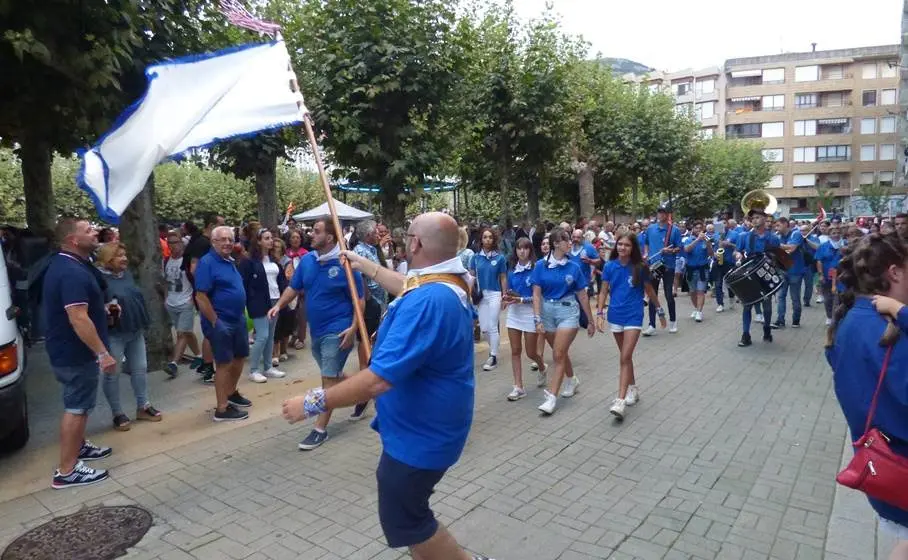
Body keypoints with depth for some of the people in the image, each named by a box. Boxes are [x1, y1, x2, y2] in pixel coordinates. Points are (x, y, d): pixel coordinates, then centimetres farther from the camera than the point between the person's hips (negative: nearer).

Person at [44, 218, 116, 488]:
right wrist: (103, 353, -28)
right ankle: (67, 471, 6)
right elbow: (79, 319, -30)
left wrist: (101, 309, 21)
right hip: (75, 352, -11)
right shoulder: (72, 272, -26)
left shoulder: (63, 264, 9)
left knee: (79, 404, 24)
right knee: (77, 407, -2)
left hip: (68, 349, 11)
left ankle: (78, 446, 40)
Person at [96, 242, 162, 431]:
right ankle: (118, 414, 15)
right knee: (113, 374, 4)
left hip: (136, 331, 8)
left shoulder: (126, 274, 9)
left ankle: (143, 407, 25)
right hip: (113, 334, -8)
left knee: (140, 369, 13)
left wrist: (141, 323, 19)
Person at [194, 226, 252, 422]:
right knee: (224, 363, -2)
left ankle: (231, 393, 37)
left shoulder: (230, 261, 10)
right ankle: (222, 409, 7)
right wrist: (215, 322, -20)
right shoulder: (207, 263, -16)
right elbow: (201, 297, -21)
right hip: (220, 322, -9)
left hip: (238, 319, 9)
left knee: (240, 357, 18)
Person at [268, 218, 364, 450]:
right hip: (316, 330, 7)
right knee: (332, 376, 21)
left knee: (329, 379, -2)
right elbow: (293, 287, 12)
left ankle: (320, 429, 8)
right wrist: (278, 305, -4)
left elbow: (359, 300, -12)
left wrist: (353, 328, -21)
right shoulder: (307, 260, 2)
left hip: (337, 331, -7)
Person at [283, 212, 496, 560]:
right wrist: (365, 266, 30)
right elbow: (406, 289, 23)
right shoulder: (448, 284, -1)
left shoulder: (426, 302, -34)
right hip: (425, 425, 11)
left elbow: (378, 380, -37)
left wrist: (313, 403, -26)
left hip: (421, 434, -10)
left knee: (404, 522, 8)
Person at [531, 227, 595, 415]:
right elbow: (536, 294, -5)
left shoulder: (573, 267, -2)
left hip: (568, 311, -2)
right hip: (547, 311, 2)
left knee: (559, 354, -8)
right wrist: (537, 319, -13)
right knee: (560, 352, 18)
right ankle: (572, 380, 43)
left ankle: (551, 396, -3)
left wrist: (591, 321, 9)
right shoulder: (541, 265, -4)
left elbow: (582, 295, 4)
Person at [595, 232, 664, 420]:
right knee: (625, 356, 16)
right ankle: (633, 389, 35)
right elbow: (603, 292, 2)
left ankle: (620, 401, -14)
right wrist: (599, 313, -7)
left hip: (633, 316, -3)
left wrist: (660, 310, 14)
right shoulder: (609, 266, 0)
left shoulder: (640, 267, -5)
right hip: (615, 315, 3)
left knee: (625, 357, -11)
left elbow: (649, 290, 7)